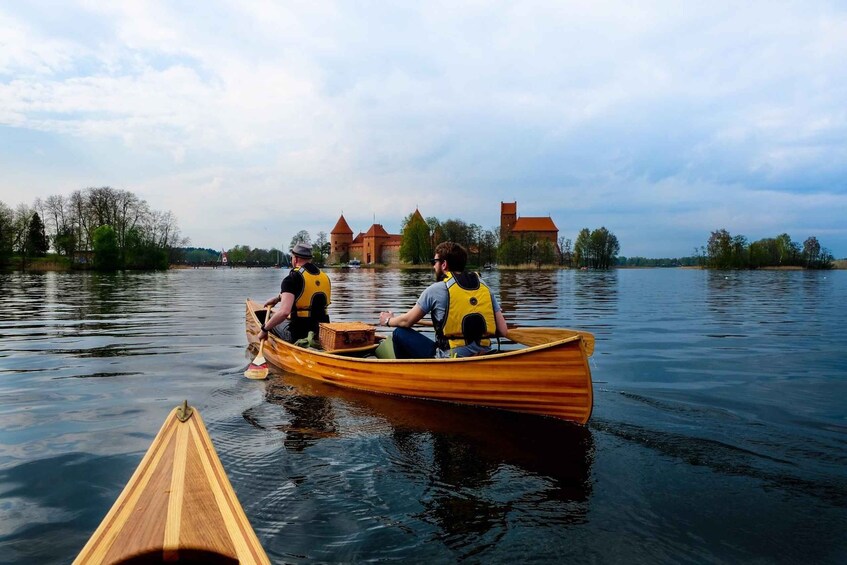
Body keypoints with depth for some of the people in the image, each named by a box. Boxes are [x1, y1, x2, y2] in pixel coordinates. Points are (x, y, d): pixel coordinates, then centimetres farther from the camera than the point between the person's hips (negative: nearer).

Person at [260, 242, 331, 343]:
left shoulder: (292, 278, -14)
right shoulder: (325, 277, 8)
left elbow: (284, 312, -27)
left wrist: (264, 329, -14)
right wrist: (278, 298, 32)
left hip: (298, 334, -7)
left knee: (269, 322, 21)